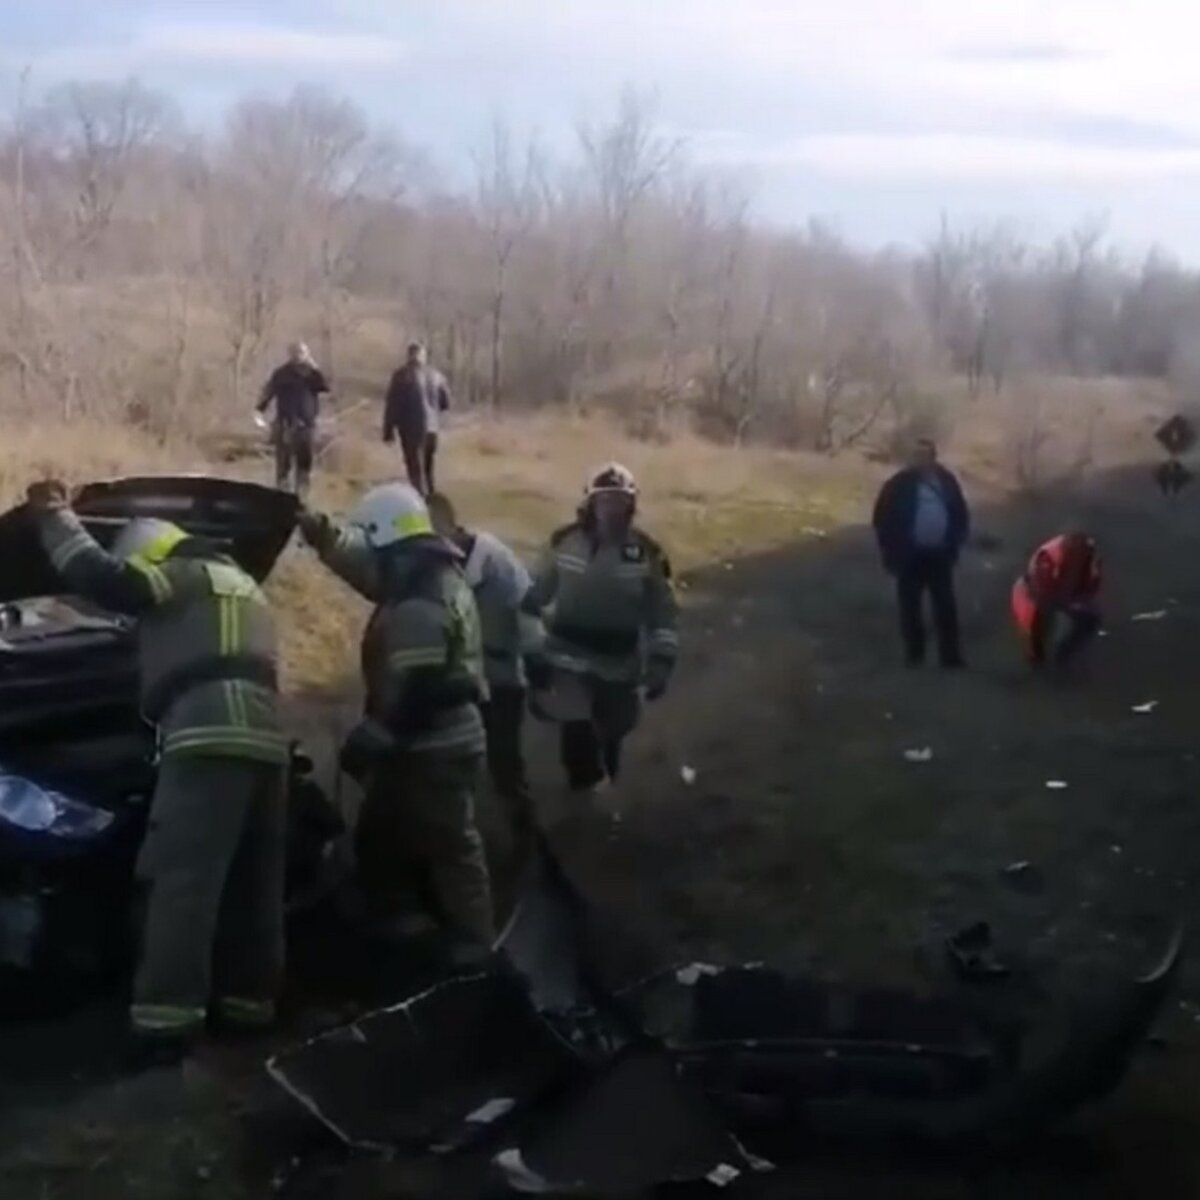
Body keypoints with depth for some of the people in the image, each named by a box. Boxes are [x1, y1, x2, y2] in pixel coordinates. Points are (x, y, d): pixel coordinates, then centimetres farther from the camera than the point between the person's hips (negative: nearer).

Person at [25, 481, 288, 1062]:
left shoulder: (183, 576, 6)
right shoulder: (241, 587, 35)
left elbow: (100, 576, -4)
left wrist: (54, 514, 8)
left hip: (211, 736, -9)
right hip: (264, 739, 9)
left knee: (182, 879, -12)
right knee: (254, 881, 14)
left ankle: (166, 1016, -17)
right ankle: (249, 998, 20)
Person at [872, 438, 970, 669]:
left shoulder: (947, 481, 6)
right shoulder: (900, 484, -5)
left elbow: (961, 513, 15)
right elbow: (882, 518, -3)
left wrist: (955, 544, 5)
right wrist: (891, 551, -6)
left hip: (939, 554, 3)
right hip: (911, 555, -2)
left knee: (946, 606, 1)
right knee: (910, 606, 2)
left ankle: (951, 654, 5)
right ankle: (914, 654, 10)